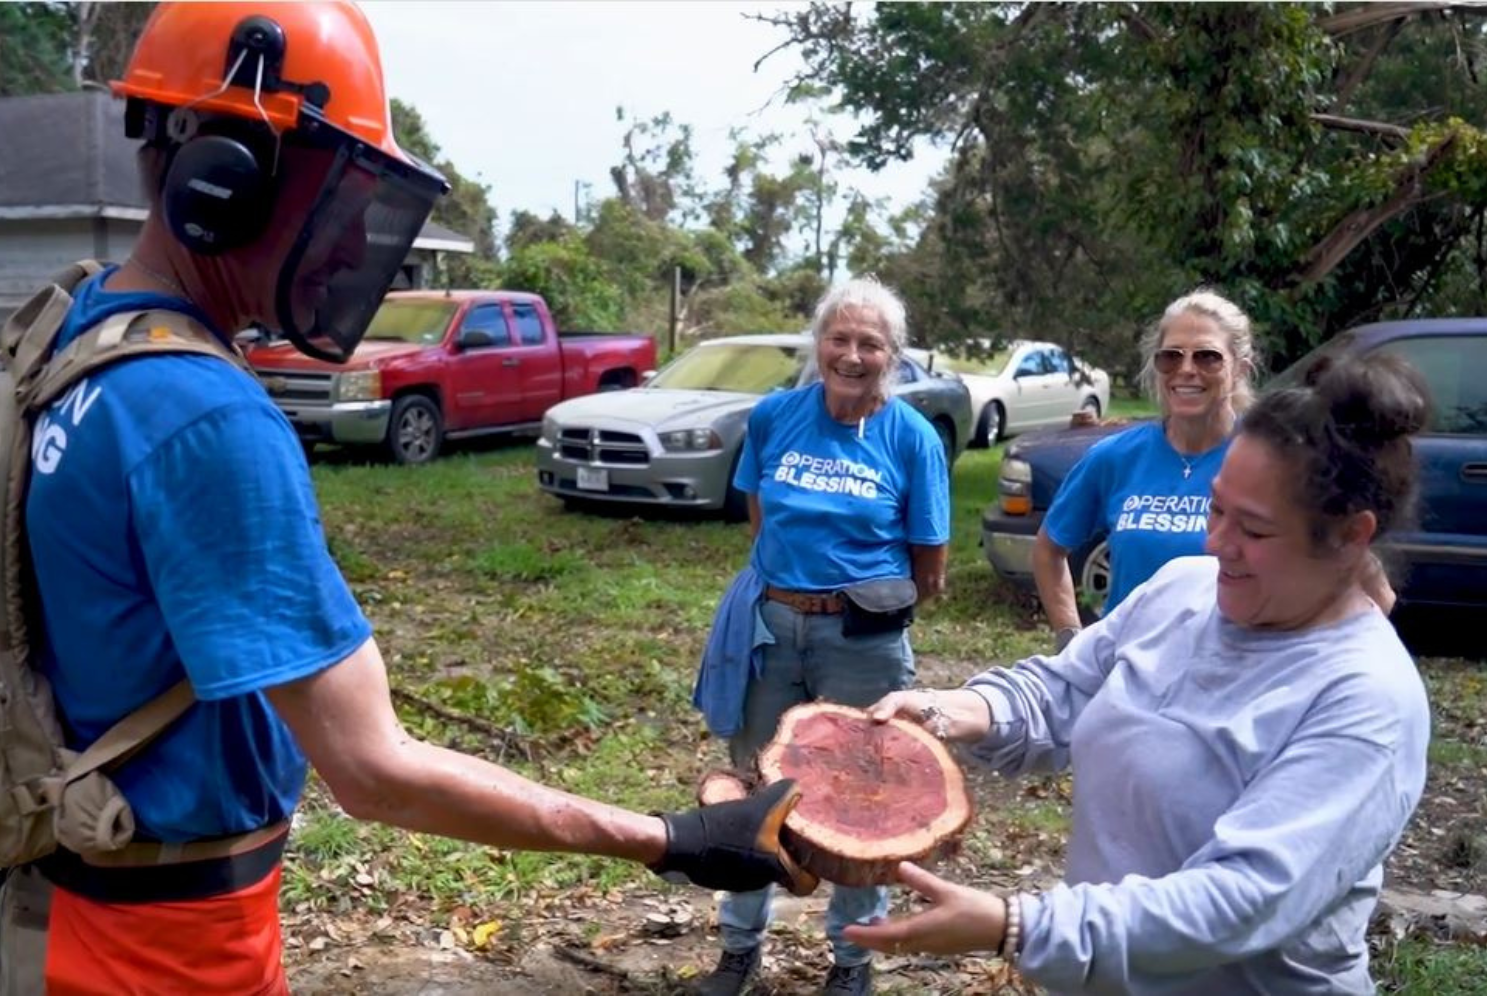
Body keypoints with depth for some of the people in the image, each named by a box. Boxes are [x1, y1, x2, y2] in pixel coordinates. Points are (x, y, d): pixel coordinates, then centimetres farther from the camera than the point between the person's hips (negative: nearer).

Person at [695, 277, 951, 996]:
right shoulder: (773, 416, -3)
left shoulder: (913, 437, -9)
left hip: (861, 639, -2)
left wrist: (870, 601, 4)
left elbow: (929, 567, -3)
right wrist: (792, 574, 9)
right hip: (770, 624, 3)